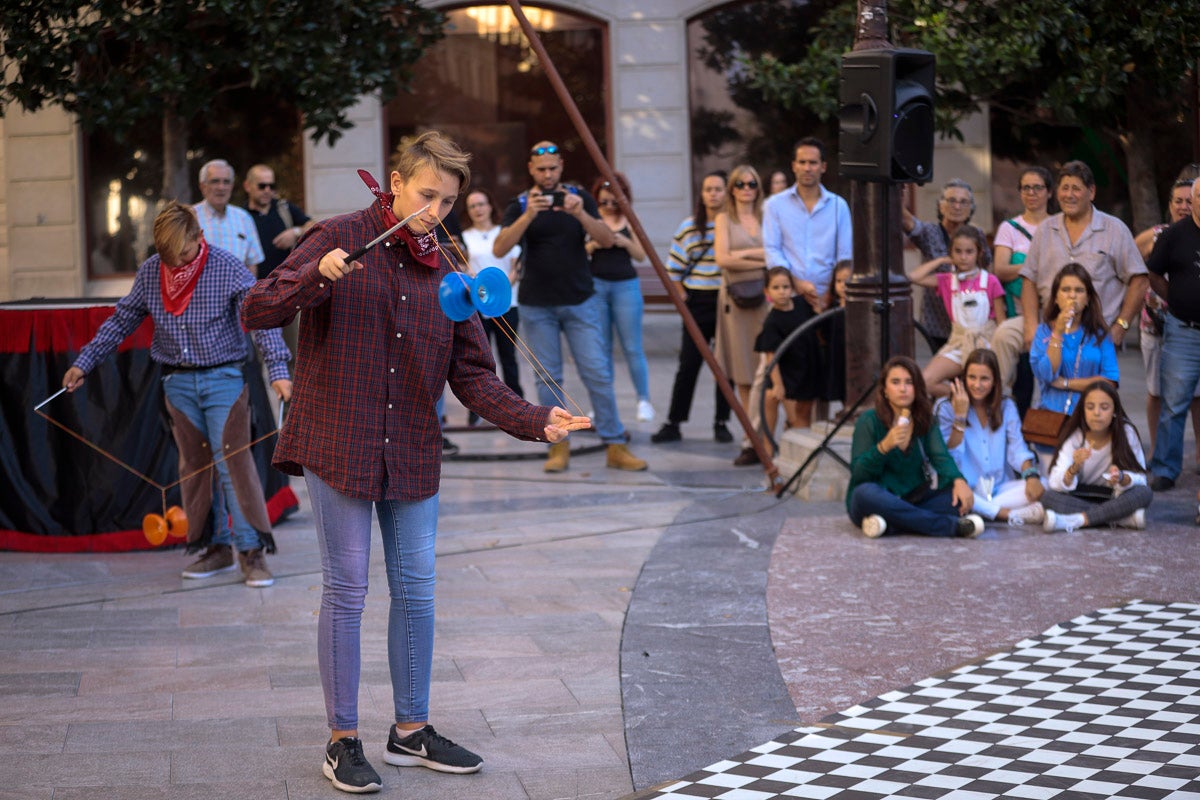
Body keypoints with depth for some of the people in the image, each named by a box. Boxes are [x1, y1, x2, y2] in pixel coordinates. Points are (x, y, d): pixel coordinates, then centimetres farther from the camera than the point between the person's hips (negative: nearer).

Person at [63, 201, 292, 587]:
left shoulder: (227, 267, -10)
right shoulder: (149, 272, 2)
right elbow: (121, 321, 12)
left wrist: (278, 370, -25)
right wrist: (84, 362, 11)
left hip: (222, 377, -4)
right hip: (178, 382, 4)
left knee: (233, 461, -9)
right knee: (194, 466, 7)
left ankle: (251, 551, -5)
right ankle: (217, 547, 16)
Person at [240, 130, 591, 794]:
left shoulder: (444, 273, 8)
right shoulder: (339, 240, -6)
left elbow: (472, 374, 6)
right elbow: (255, 312, -12)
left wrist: (535, 421, -8)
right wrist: (316, 279, -30)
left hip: (412, 453, 5)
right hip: (337, 444, -5)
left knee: (416, 591, 9)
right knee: (346, 591, -1)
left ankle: (411, 730, 24)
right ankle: (343, 740, 11)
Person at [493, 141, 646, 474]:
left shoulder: (579, 197, 4)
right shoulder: (520, 204, 1)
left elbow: (607, 239, -7)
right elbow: (499, 249, -12)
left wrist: (580, 214, -25)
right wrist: (528, 216, -26)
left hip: (580, 300, 0)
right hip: (537, 305, 0)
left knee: (598, 374, -4)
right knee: (549, 379, 3)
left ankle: (616, 447, 0)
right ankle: (558, 446, 13)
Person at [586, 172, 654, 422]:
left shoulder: (630, 221, 4)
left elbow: (641, 255, 7)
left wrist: (626, 242, -11)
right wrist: (592, 245, -14)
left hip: (626, 286, 0)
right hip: (596, 284, 1)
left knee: (632, 347, -3)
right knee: (602, 348, 5)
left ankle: (644, 400, 4)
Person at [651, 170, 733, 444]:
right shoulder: (689, 227, 5)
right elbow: (673, 267, 10)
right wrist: (681, 296, 3)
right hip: (698, 301, 1)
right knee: (688, 364, 0)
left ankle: (721, 423, 14)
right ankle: (673, 424, 4)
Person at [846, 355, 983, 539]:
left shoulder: (926, 421, 6)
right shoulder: (869, 420, -7)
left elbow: (941, 457, -9)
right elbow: (858, 474, -14)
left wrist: (959, 481, -30)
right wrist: (884, 446, -30)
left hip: (913, 501, 4)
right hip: (878, 500, -4)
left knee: (960, 496, -19)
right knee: (866, 493, -37)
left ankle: (890, 525, -31)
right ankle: (950, 526, -38)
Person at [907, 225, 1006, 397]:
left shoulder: (990, 281, 1)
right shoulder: (946, 281, 6)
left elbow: (1002, 321, 2)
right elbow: (914, 277, -7)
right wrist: (941, 261, 2)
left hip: (985, 343, -2)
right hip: (958, 344, 2)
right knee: (925, 382, -19)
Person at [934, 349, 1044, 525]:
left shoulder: (1006, 407, 12)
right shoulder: (945, 408, 2)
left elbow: (1017, 449, 1)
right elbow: (949, 459, -7)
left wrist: (1031, 474, -19)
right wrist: (960, 417, -14)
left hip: (1000, 489, 4)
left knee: (1040, 487, -23)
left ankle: (980, 511, -28)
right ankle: (1009, 514, -33)